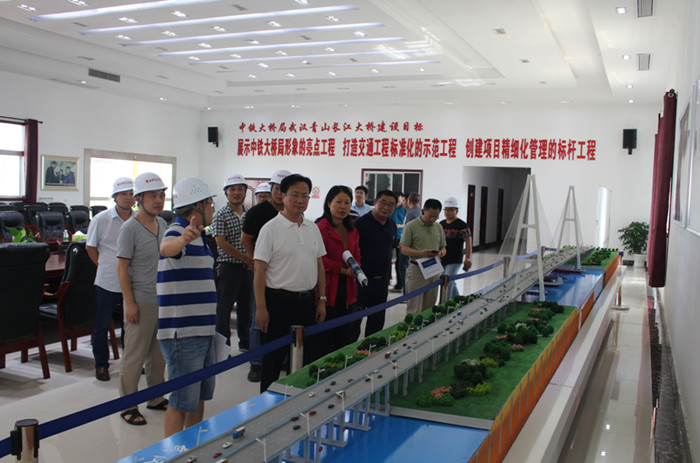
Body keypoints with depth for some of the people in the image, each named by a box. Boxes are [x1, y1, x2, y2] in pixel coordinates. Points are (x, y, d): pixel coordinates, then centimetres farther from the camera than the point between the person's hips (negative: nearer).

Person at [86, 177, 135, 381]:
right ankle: (101, 364, 22)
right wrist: (104, 265, 3)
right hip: (107, 282, -2)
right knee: (102, 326, 7)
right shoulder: (101, 220, -5)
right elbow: (90, 246, 5)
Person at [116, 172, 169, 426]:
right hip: (141, 301, -7)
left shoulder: (162, 224, 9)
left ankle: (156, 398, 30)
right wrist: (130, 302, -17)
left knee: (159, 353, 16)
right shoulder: (130, 228, -12)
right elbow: (122, 267, -13)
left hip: (164, 300, 7)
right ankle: (128, 406, 14)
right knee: (135, 356, 2)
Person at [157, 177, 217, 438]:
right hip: (182, 333, -10)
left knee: (200, 396, 19)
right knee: (182, 401, -2)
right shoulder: (178, 232, -15)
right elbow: (166, 248, -41)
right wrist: (183, 239, -61)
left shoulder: (197, 236, 17)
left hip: (202, 330, 10)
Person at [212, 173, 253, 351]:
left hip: (248, 269, 5)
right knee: (224, 307, 1)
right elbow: (221, 242, -14)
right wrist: (246, 258, -16)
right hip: (229, 267, -5)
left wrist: (254, 259, -3)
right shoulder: (220, 215, -6)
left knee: (246, 306, 13)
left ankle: (245, 342, 26)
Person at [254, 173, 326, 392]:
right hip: (278, 301, -5)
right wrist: (261, 307, -15)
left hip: (307, 302, 5)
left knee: (304, 356, 14)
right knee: (273, 358, 5)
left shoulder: (313, 228, 9)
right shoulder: (271, 229, -8)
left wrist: (322, 300, 9)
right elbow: (259, 270, -10)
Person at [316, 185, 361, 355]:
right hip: (327, 289, -7)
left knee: (345, 339, 12)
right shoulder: (321, 228, -9)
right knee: (324, 341, -1)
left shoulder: (352, 231, 15)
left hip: (347, 290, 7)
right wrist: (342, 269, -13)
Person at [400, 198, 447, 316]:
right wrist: (421, 253, -25)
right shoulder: (411, 226, -5)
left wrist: (441, 253, -7)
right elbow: (404, 249, -9)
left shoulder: (438, 227, 13)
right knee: (414, 309, -5)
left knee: (429, 308, 11)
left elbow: (443, 247, 18)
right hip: (416, 269, -5)